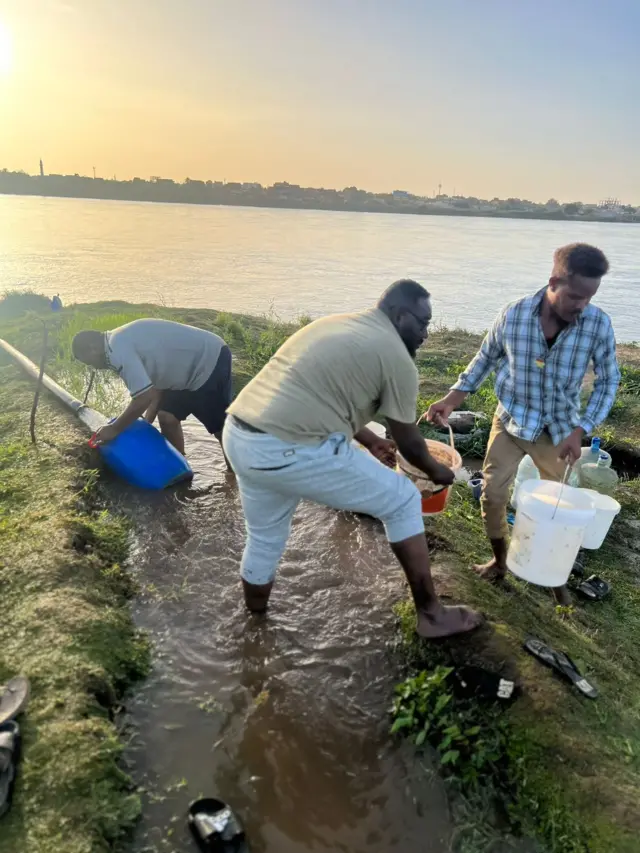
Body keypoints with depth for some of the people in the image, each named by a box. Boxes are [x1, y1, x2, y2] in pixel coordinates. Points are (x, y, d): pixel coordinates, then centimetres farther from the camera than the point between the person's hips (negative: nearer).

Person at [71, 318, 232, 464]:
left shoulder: (118, 350, -20)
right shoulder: (121, 341, 12)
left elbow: (144, 397, -23)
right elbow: (156, 382, 15)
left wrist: (114, 429, -11)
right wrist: (146, 421, 11)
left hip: (210, 360, -10)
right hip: (195, 360, 10)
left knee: (220, 427, -2)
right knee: (167, 417, 11)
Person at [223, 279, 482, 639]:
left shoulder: (338, 325, 23)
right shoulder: (397, 357, -1)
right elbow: (408, 440, 7)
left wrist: (370, 440, 43)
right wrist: (436, 470, 28)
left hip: (239, 437, 9)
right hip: (291, 451, -8)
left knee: (264, 539, 30)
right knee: (404, 501, 10)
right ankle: (431, 614, 22)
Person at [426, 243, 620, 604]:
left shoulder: (598, 323, -19)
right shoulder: (514, 315, -19)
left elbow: (609, 380, -7)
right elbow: (486, 359, -1)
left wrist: (581, 431, -15)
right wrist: (452, 399, -7)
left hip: (560, 429, 0)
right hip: (511, 421, 0)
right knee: (493, 495, 2)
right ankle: (500, 561, 29)